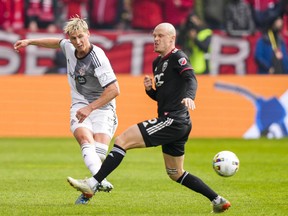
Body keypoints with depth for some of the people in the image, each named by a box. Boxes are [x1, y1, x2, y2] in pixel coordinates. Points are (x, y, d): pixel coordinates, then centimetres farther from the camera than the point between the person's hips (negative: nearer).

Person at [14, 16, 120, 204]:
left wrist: (90, 108, -25)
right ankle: (101, 180, -49)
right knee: (85, 139, -27)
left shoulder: (97, 58, -20)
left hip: (102, 106, -4)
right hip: (80, 104, 4)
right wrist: (29, 42, 33)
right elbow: (57, 42, 28)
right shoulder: (69, 47, 1)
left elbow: (114, 90, -23)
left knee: (100, 150, -22)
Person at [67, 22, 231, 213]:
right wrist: (149, 89, 6)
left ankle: (92, 184, -16)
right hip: (178, 125, 11)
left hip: (173, 120, -11)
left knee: (122, 140, -13)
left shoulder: (178, 57, -6)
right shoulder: (157, 63, 21)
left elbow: (191, 79, -24)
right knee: (176, 174, 20)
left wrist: (189, 97, -45)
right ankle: (218, 201, 23)